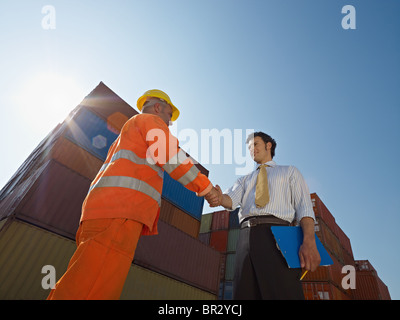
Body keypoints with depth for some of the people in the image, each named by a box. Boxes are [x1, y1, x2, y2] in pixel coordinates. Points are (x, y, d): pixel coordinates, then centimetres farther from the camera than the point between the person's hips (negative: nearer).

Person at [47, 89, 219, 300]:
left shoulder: (125, 136, 39)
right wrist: (205, 187, 1)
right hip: (118, 213, -10)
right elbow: (172, 157, -6)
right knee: (90, 293, -16)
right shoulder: (151, 120, 12)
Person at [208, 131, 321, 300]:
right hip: (246, 236, 3)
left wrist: (309, 241, -13)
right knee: (244, 294, -2)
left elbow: (304, 206, 6)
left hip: (276, 232, -3)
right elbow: (231, 199, 7)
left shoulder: (290, 171, 21)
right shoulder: (244, 180, 29)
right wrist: (219, 198, -19)